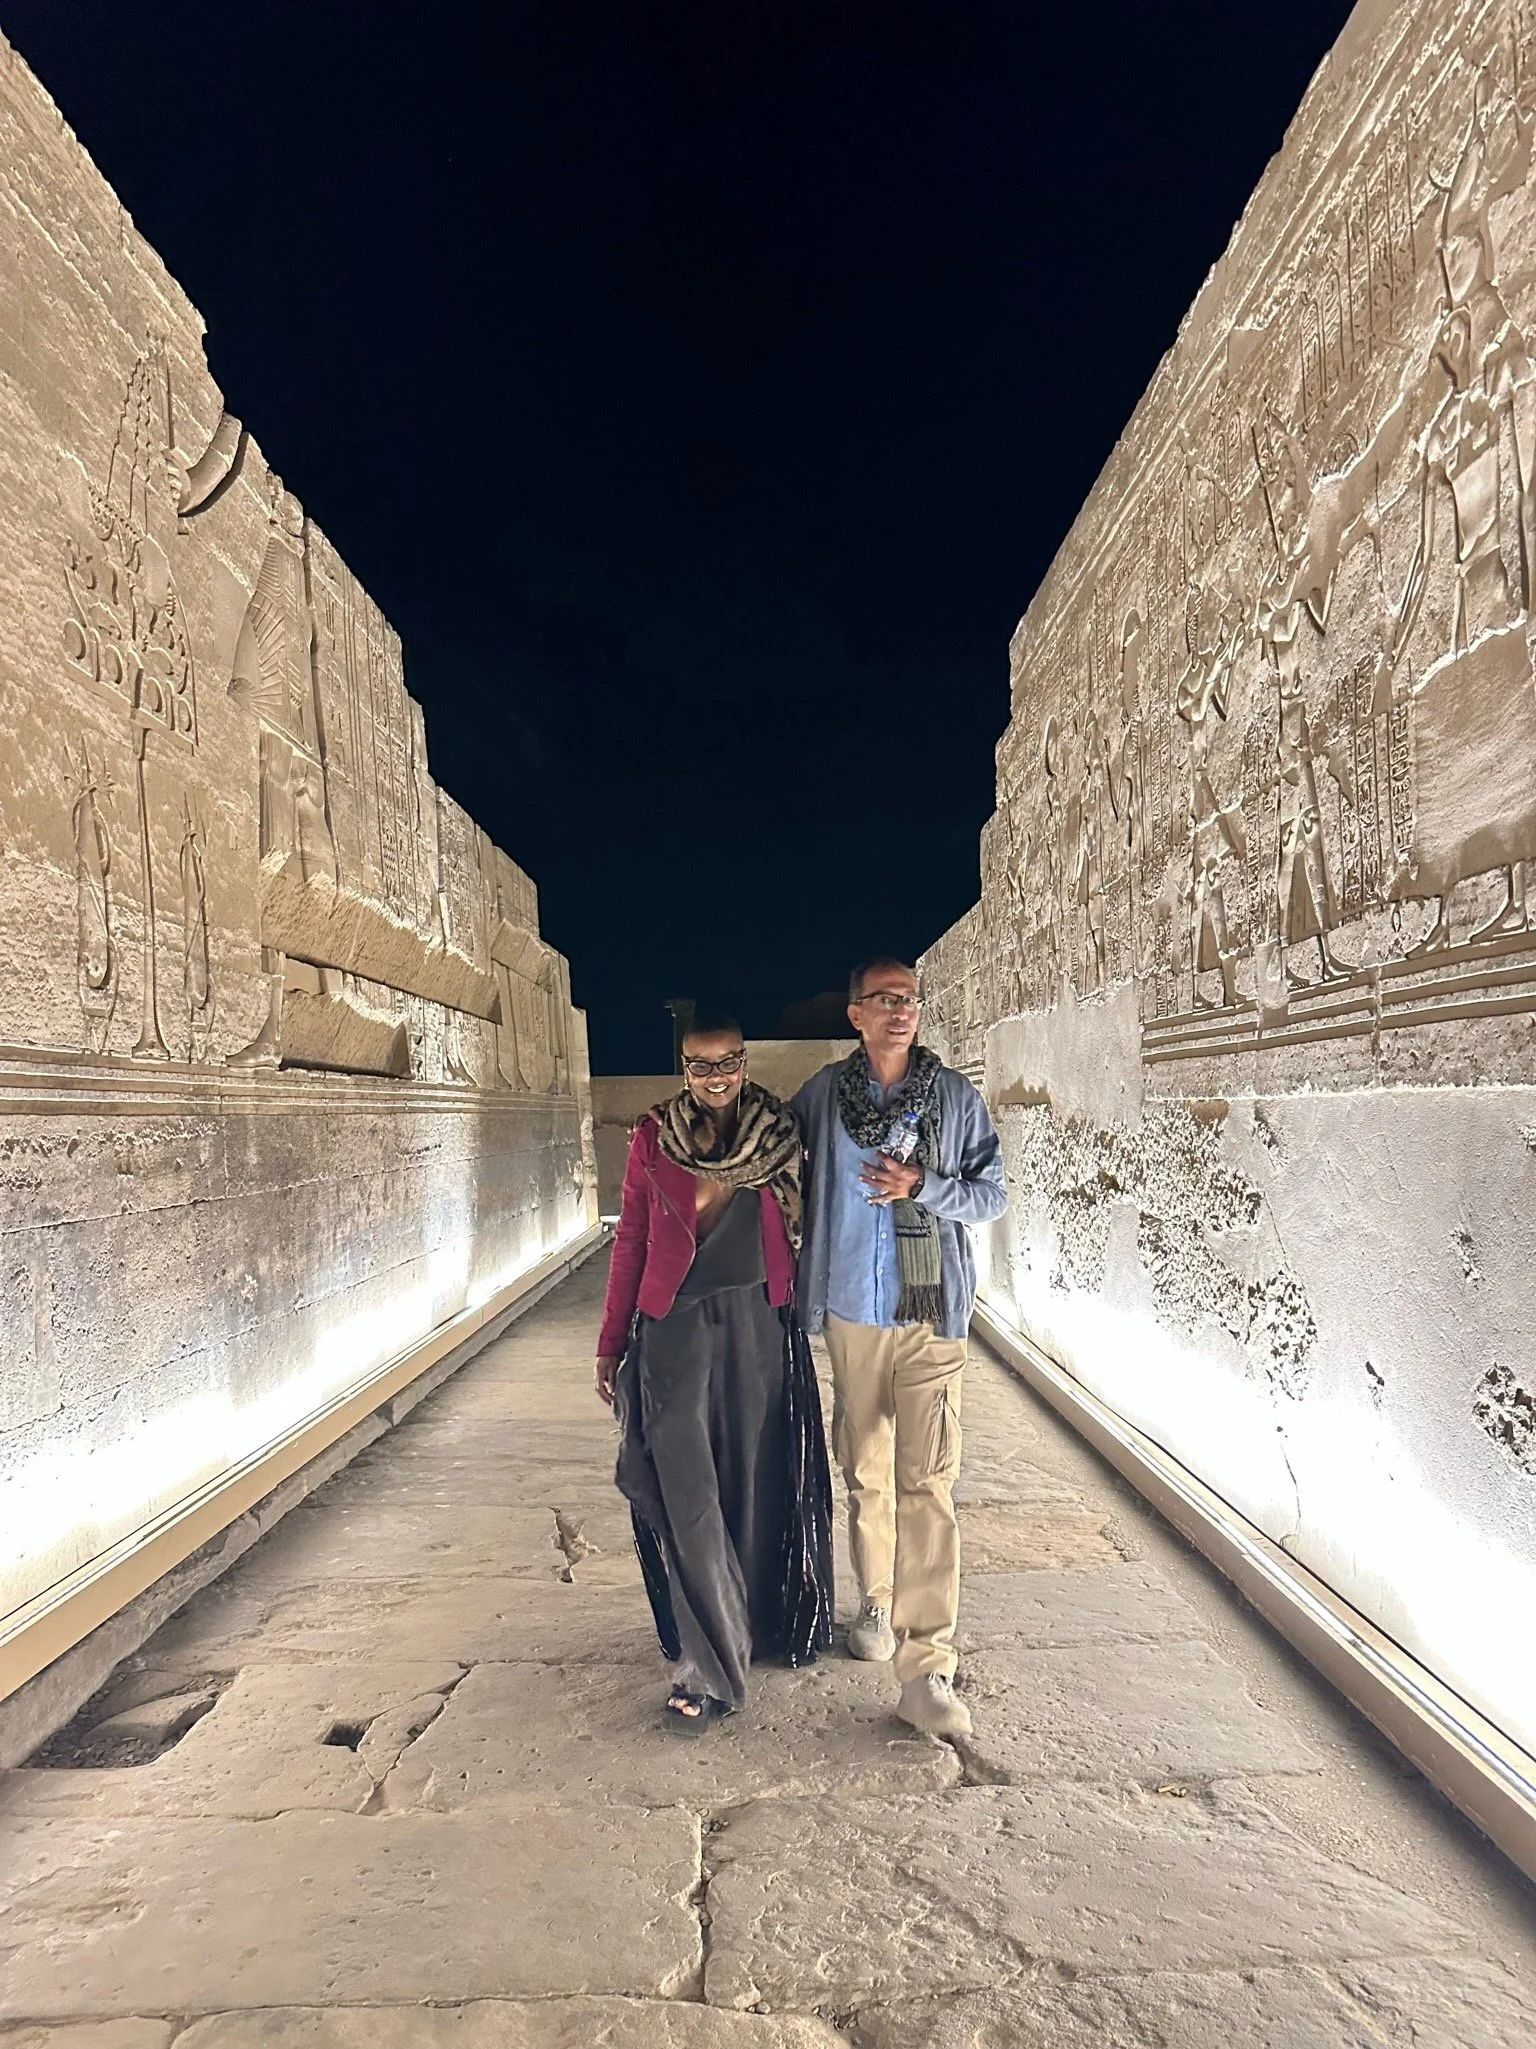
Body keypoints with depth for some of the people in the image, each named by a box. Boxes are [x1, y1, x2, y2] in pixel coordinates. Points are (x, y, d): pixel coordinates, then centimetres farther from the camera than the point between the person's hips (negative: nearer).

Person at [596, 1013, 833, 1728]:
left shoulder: (780, 1135, 2)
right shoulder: (652, 1138, 0)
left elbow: (799, 1233, 9)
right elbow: (631, 1241, 5)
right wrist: (612, 1343, 7)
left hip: (758, 1325, 1)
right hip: (674, 1328, -1)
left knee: (756, 1481, 10)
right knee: (686, 1490, -4)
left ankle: (757, 1625, 33)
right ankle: (709, 1667, 8)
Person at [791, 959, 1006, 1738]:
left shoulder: (955, 1097, 0)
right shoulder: (821, 1095, 2)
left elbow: (992, 1194, 2)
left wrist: (923, 1186, -14)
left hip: (930, 1313, -2)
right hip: (850, 1309, 2)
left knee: (926, 1481, -7)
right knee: (865, 1470, 15)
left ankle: (926, 1671, -1)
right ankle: (877, 1602, 38)